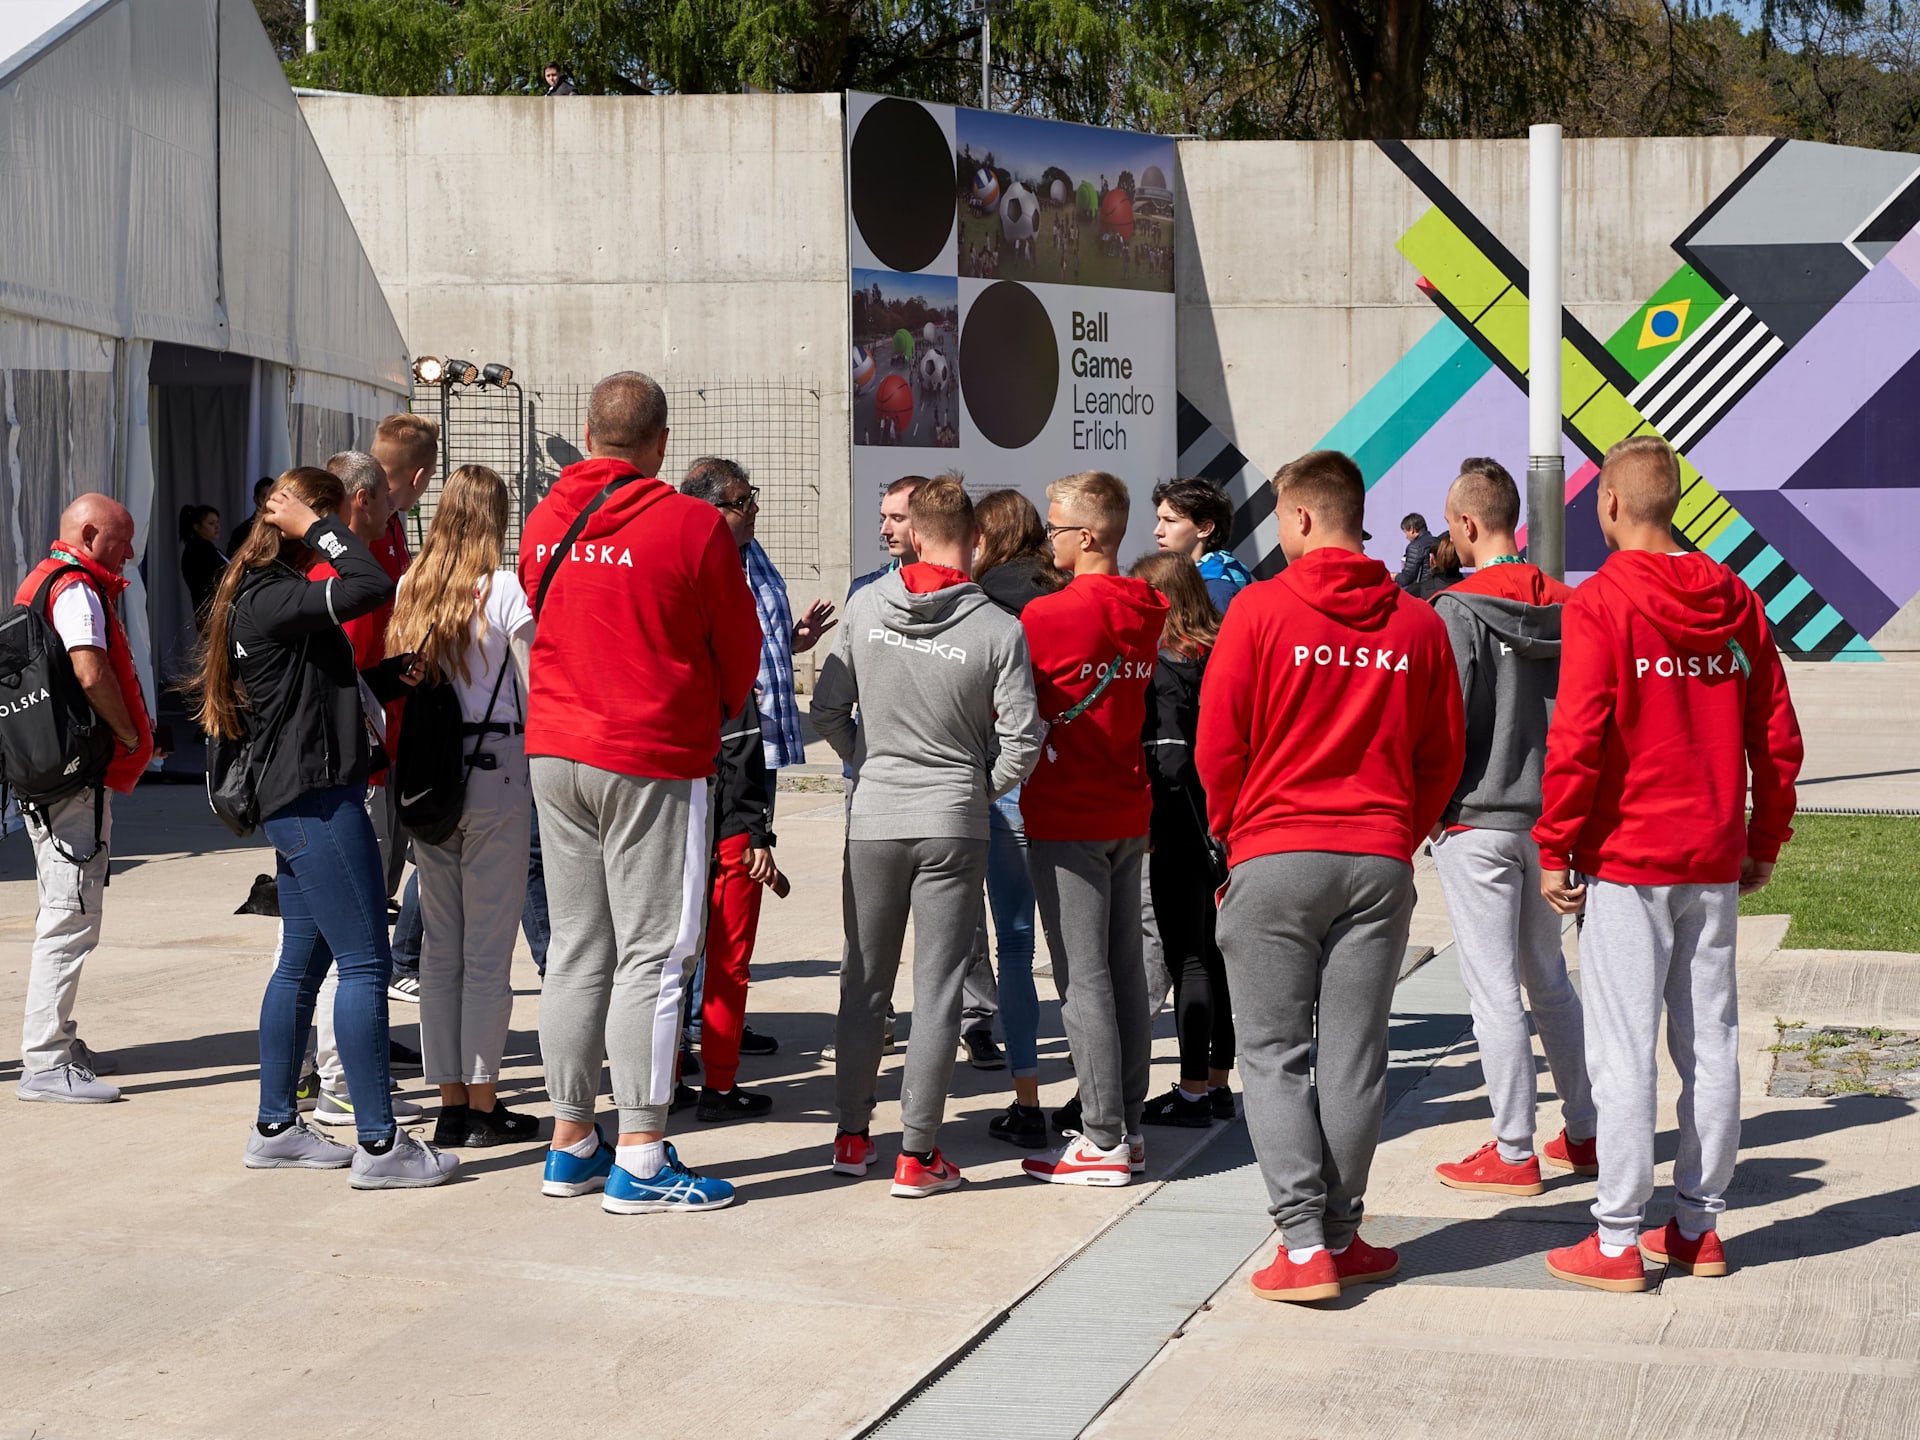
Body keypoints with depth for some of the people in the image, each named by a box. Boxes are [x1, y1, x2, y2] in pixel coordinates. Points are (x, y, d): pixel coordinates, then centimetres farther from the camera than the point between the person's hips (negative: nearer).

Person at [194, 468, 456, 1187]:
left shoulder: (271, 592, 16)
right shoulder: (268, 598, -16)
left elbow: (327, 673, 20)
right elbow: (371, 587, -26)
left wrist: (390, 671, 5)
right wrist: (314, 525, -15)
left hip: (299, 801, 11)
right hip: (315, 799, -11)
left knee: (302, 961, 14)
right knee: (364, 963, -9)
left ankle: (275, 1128, 21)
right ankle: (378, 1144, -8)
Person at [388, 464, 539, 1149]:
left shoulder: (409, 589, 5)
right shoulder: (505, 589, -9)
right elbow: (535, 689, -8)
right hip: (494, 771, -5)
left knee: (440, 940, 10)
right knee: (490, 942, 0)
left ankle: (451, 1101, 13)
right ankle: (483, 1104, 3)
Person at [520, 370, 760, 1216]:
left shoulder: (544, 522, 5)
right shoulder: (691, 526, -10)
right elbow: (740, 651, 0)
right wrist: (714, 718, 19)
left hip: (556, 753, 6)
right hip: (654, 762, -6)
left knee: (574, 950, 12)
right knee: (652, 955, -2)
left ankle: (571, 1144, 19)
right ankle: (640, 1162, -1)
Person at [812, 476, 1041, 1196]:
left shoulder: (865, 607, -4)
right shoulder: (999, 630, -10)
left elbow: (828, 710, -1)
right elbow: (1023, 741, -10)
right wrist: (980, 787, 9)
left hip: (873, 817, 2)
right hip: (953, 825, -2)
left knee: (864, 982, 14)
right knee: (937, 988, 4)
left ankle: (852, 1135, 23)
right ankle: (918, 1153, 5)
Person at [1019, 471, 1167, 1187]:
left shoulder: (1049, 615, -15)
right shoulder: (1144, 612, 5)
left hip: (1067, 819, -7)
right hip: (1129, 813, 7)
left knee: (1083, 978, -4)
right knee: (1125, 970, 11)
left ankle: (1103, 1141, -2)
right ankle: (1128, 1126, 17)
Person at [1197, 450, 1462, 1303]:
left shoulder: (1260, 610, -7)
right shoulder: (1418, 624, 3)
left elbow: (1218, 745, -3)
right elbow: (1442, 757, 8)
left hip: (1274, 859, -3)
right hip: (1380, 864, 3)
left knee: (1274, 1055, 4)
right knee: (1354, 1057, 9)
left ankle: (1304, 1245, -3)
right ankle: (1342, 1236, 15)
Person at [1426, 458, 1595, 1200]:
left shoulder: (1459, 610, -14)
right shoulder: (1568, 606, 5)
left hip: (1478, 821, -6)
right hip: (1550, 817, 7)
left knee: (1494, 991, 0)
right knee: (1549, 978, 18)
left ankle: (1513, 1153, 5)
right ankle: (1584, 1132, 24)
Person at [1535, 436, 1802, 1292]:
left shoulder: (1600, 603, -11)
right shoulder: (1736, 602, 7)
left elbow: (1576, 739, -17)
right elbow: (1778, 737, 9)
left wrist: (1554, 848, -8)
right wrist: (1765, 842, 17)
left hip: (1626, 864, -5)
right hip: (1715, 865, 6)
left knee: (1623, 1051, -2)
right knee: (1710, 1044, 11)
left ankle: (1617, 1241, 1)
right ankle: (1698, 1227, 18)